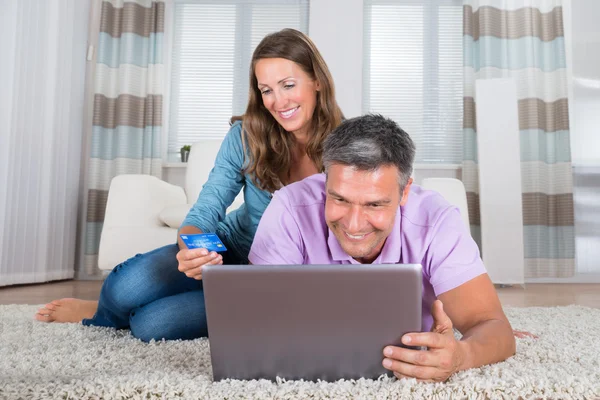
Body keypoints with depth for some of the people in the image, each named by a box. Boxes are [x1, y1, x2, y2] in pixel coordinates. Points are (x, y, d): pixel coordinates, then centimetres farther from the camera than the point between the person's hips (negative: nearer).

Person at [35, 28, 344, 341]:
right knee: (122, 288, -22)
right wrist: (190, 247, -36)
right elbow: (204, 212, -13)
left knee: (150, 324, -21)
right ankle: (115, 309, 15)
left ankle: (100, 317, 15)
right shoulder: (245, 136, -11)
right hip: (229, 249, 2)